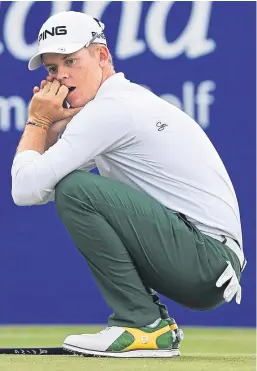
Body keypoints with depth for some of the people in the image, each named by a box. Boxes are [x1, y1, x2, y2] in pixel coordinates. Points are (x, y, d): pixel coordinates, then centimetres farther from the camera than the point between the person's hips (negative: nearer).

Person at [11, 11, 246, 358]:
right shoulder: (130, 99, 18)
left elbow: (26, 189, -17)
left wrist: (37, 120, -3)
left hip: (206, 260, -10)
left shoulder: (111, 108, -13)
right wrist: (52, 123, 5)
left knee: (75, 190, -21)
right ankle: (149, 320, 16)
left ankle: (144, 324, -13)